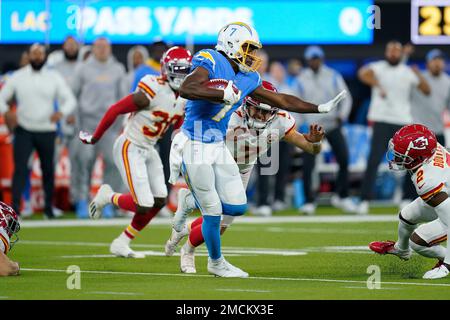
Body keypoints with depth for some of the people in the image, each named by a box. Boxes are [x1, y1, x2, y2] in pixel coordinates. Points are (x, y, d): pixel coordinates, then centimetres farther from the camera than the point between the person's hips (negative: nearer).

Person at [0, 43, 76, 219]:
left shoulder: (54, 78, 3)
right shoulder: (17, 77, 3)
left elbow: (70, 99, 1)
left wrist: (61, 112, -20)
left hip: (47, 131, 1)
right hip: (24, 130, -1)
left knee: (48, 169, 7)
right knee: (20, 168, -12)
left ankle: (49, 207, 20)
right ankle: (15, 207, -14)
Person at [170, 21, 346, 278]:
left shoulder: (247, 79, 8)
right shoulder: (211, 63, -16)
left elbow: (282, 100, 17)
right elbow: (186, 89, -33)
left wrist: (321, 108, 16)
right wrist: (224, 94, -34)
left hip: (218, 146, 8)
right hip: (195, 147, -8)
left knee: (237, 206, 6)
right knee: (213, 211, 2)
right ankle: (216, 262, 21)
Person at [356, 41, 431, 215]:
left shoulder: (408, 72, 9)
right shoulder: (378, 68, -2)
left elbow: (426, 90, 7)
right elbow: (363, 73, -24)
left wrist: (419, 76, -12)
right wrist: (378, 86, -41)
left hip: (404, 122, 4)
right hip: (382, 121, -4)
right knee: (374, 160, -14)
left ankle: (407, 200, 18)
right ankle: (364, 201, -14)